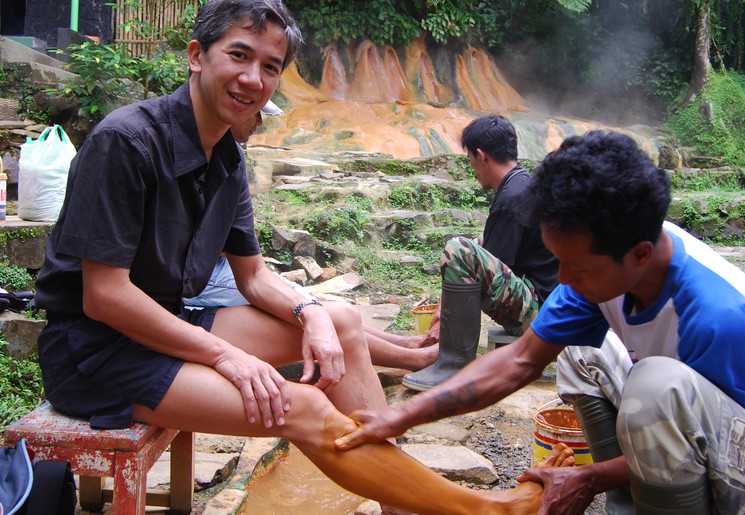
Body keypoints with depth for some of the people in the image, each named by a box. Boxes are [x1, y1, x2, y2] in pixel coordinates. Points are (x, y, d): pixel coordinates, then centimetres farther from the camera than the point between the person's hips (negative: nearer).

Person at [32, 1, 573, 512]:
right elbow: (103, 295, -23)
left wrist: (310, 314, -11)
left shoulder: (227, 160, 4)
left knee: (342, 322, 0)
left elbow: (254, 276, 10)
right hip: (93, 347, -9)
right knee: (303, 409, -23)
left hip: (165, 327, 9)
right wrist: (224, 355, -21)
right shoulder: (127, 141, -21)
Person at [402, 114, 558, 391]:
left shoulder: (513, 198, -18)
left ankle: (456, 366, -24)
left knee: (459, 252, -29)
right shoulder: (525, 183, 14)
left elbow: (493, 273, -18)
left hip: (535, 310, -11)